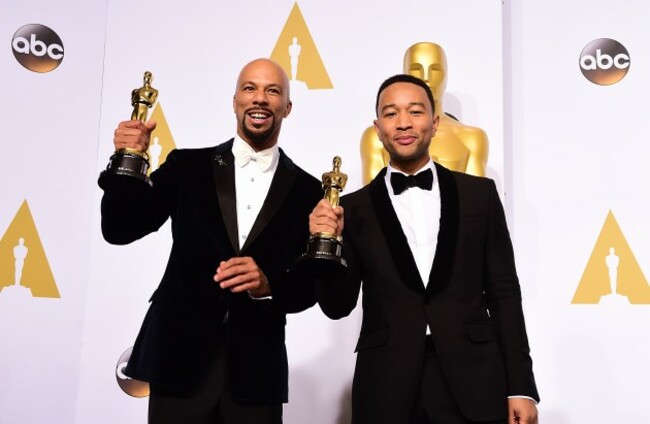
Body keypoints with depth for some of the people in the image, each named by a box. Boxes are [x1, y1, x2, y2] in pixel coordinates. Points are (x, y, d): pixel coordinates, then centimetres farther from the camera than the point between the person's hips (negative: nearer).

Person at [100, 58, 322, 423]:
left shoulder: (308, 191, 2)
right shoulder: (188, 167, 3)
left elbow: (311, 286, 1)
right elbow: (120, 230, -2)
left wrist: (268, 284, -18)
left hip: (256, 371, 0)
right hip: (179, 362, 0)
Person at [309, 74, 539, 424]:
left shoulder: (479, 193, 4)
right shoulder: (355, 208, 3)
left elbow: (503, 293, 4)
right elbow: (338, 306, 4)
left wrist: (521, 387, 0)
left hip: (473, 383, 0)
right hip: (386, 387, 0)